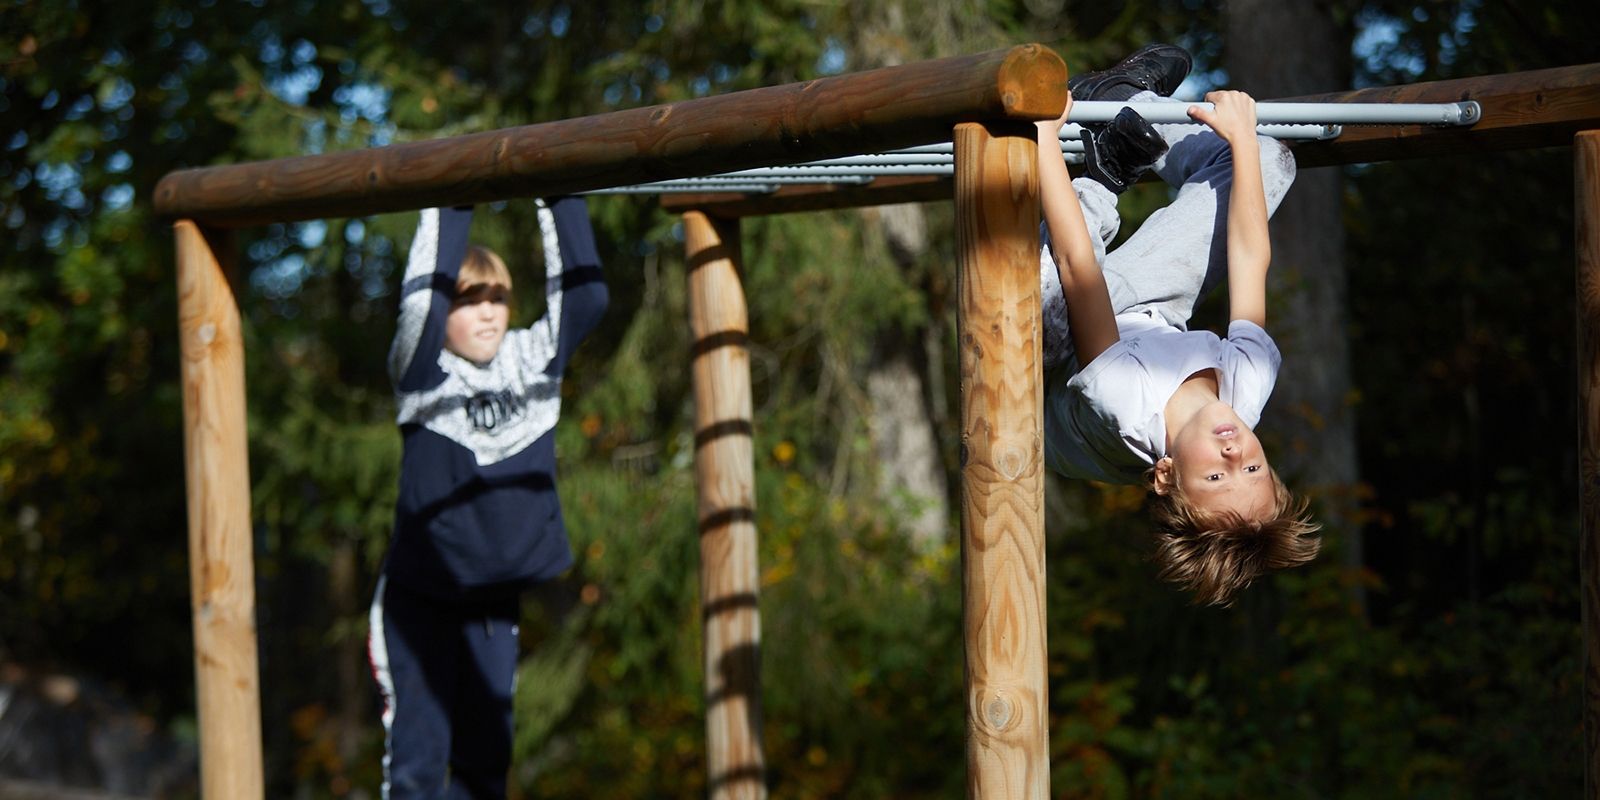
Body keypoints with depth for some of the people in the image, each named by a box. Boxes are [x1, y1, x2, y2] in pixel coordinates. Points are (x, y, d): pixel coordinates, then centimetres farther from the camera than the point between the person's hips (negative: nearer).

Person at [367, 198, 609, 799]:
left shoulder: (533, 360, 3)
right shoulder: (422, 370, -9)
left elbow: (582, 293, -5)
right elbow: (422, 297, -26)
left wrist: (558, 196, -9)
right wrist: (450, 204, -22)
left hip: (496, 599, 4)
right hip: (421, 598, -4)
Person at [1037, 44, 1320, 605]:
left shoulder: (1122, 411, -48)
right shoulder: (1249, 386, -36)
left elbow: (1076, 262, -45)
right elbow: (1251, 259, -24)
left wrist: (1045, 138, -41)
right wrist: (1243, 136, -16)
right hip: (1149, 319, 4)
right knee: (1266, 159, -8)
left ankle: (1099, 194, -9)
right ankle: (1122, 110, 8)